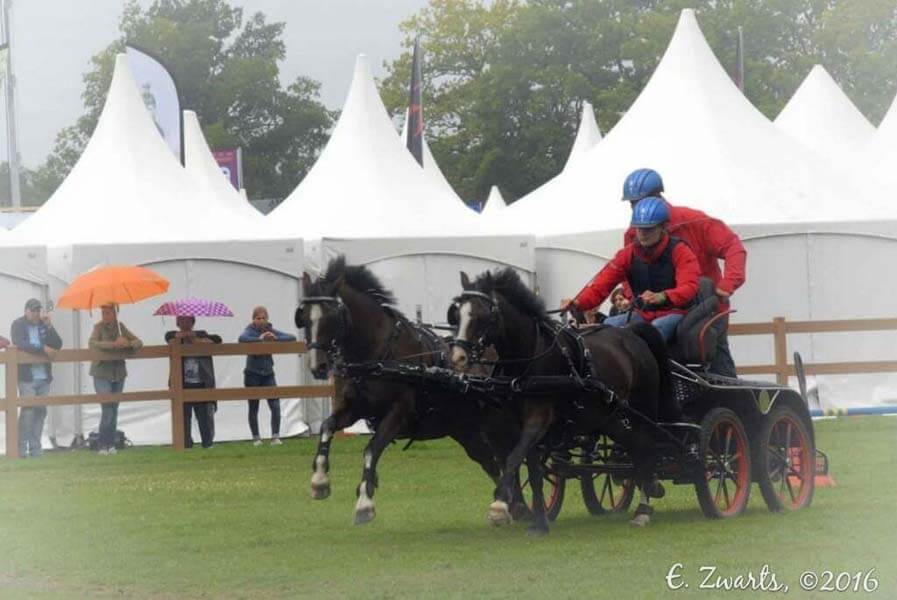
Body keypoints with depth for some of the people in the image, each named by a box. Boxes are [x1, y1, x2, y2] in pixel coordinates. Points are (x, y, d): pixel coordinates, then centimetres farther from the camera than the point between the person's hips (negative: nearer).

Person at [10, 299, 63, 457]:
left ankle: (35, 448, 8)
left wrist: (49, 327, -7)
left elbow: (57, 345, 5)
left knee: (41, 411, 3)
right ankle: (22, 448, -7)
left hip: (43, 376, 5)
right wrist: (43, 349, -18)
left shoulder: (44, 325, 13)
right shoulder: (18, 325, 1)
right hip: (27, 377, -5)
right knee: (28, 411, -12)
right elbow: (20, 345, -14)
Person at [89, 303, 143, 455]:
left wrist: (129, 344, -20)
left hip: (118, 374, 5)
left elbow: (138, 342, 3)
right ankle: (103, 446, -8)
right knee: (107, 410, -13)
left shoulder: (120, 327, 5)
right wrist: (114, 344, -32)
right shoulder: (99, 327, -7)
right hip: (102, 374, -5)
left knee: (114, 410, 7)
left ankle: (111, 445, 13)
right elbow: (92, 344, -24)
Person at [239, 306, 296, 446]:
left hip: (268, 374, 3)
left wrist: (276, 338, -21)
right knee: (253, 408, 7)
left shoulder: (271, 331, 2)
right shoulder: (250, 331, -9)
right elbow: (242, 338, -33)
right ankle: (256, 438, 17)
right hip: (252, 375, -3)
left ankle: (275, 437, -9)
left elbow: (292, 338, -6)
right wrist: (259, 339, -40)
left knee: (275, 405, -11)